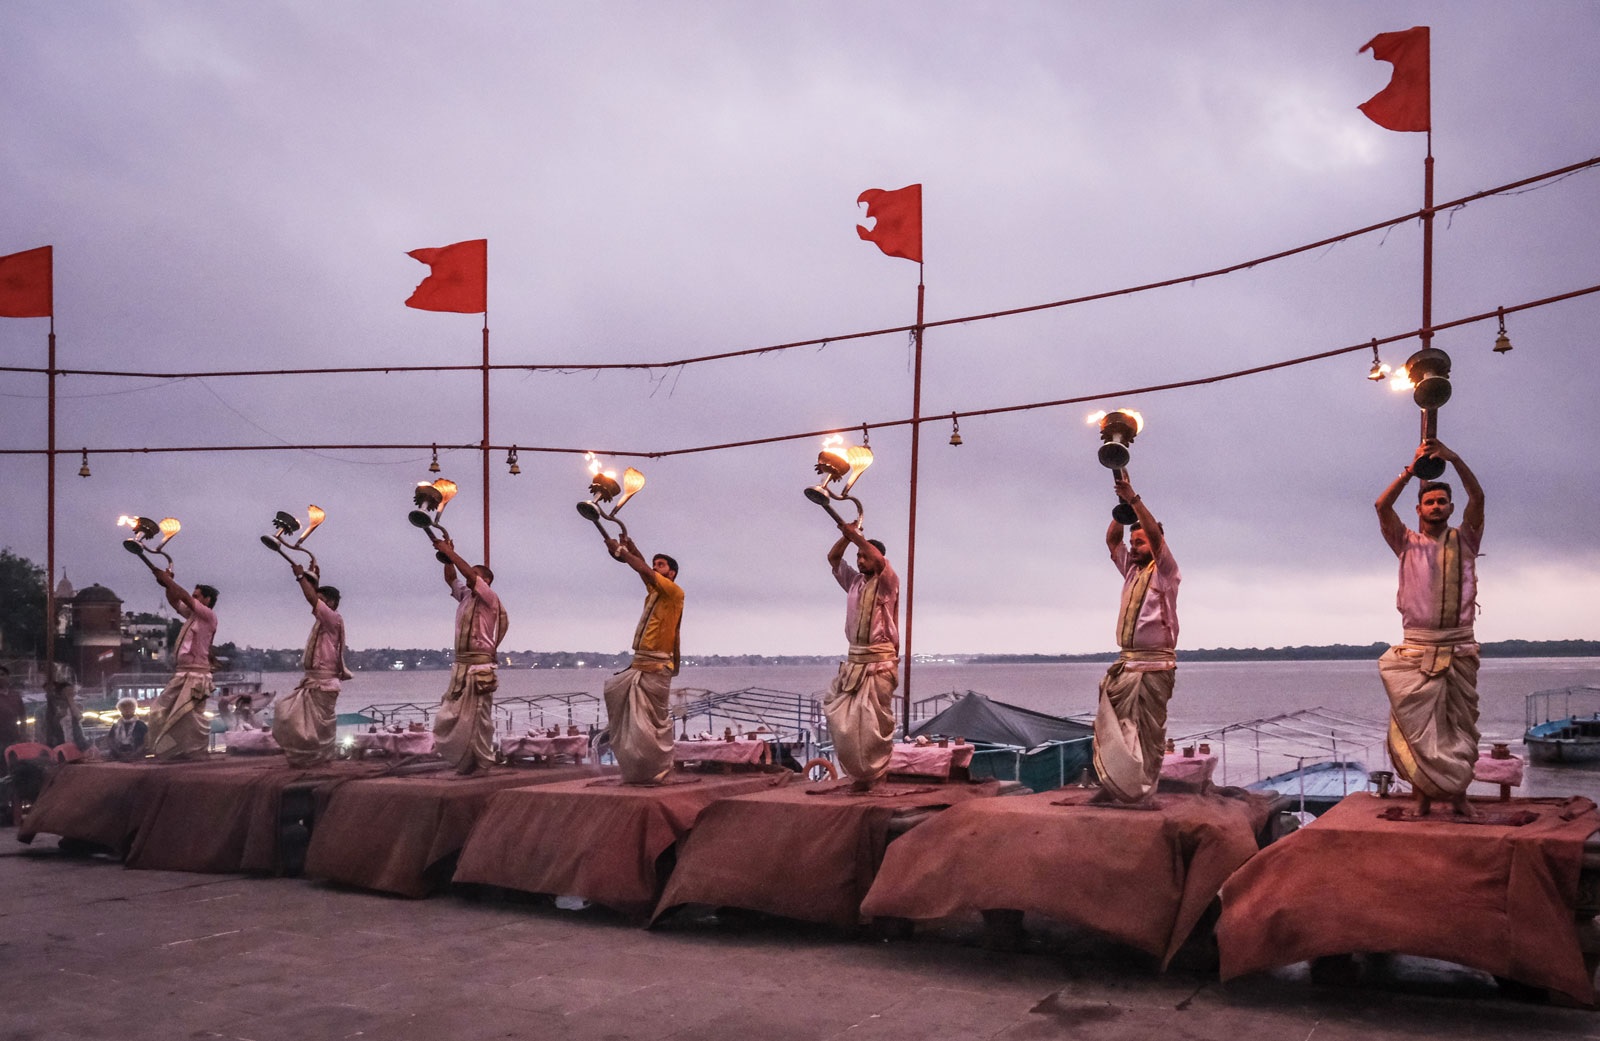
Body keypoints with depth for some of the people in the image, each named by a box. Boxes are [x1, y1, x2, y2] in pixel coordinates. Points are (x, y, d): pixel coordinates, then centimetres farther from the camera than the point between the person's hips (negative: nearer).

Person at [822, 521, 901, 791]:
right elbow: (833, 558, 19)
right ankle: (858, 771, 12)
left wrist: (856, 535, -16)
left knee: (876, 723, -4)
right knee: (841, 717, 3)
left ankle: (874, 774, 6)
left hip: (879, 663, -6)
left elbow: (879, 559, -23)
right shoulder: (854, 582, 14)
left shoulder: (887, 583, -4)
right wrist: (847, 535, 3)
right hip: (854, 661, 7)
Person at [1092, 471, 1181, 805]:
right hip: (1124, 663, 6)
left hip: (1154, 666, -6)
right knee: (1113, 728, 1)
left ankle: (1144, 790, -4)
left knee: (1149, 732, -5)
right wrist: (1122, 505, 1)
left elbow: (1157, 535, -15)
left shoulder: (1164, 572, 0)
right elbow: (1112, 539, 12)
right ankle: (1115, 785, 3)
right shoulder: (1131, 569, 18)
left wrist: (1135, 499, -20)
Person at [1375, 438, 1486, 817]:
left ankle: (1458, 794, 9)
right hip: (1417, 649, -1)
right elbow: (1382, 507, -6)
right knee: (1417, 727, -3)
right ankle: (1422, 797, 0)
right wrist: (1411, 470, -16)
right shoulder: (1408, 542, 9)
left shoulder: (1464, 540, 10)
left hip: (1459, 649, 1)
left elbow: (1478, 497, -5)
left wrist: (1453, 458, -18)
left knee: (1460, 727, 3)